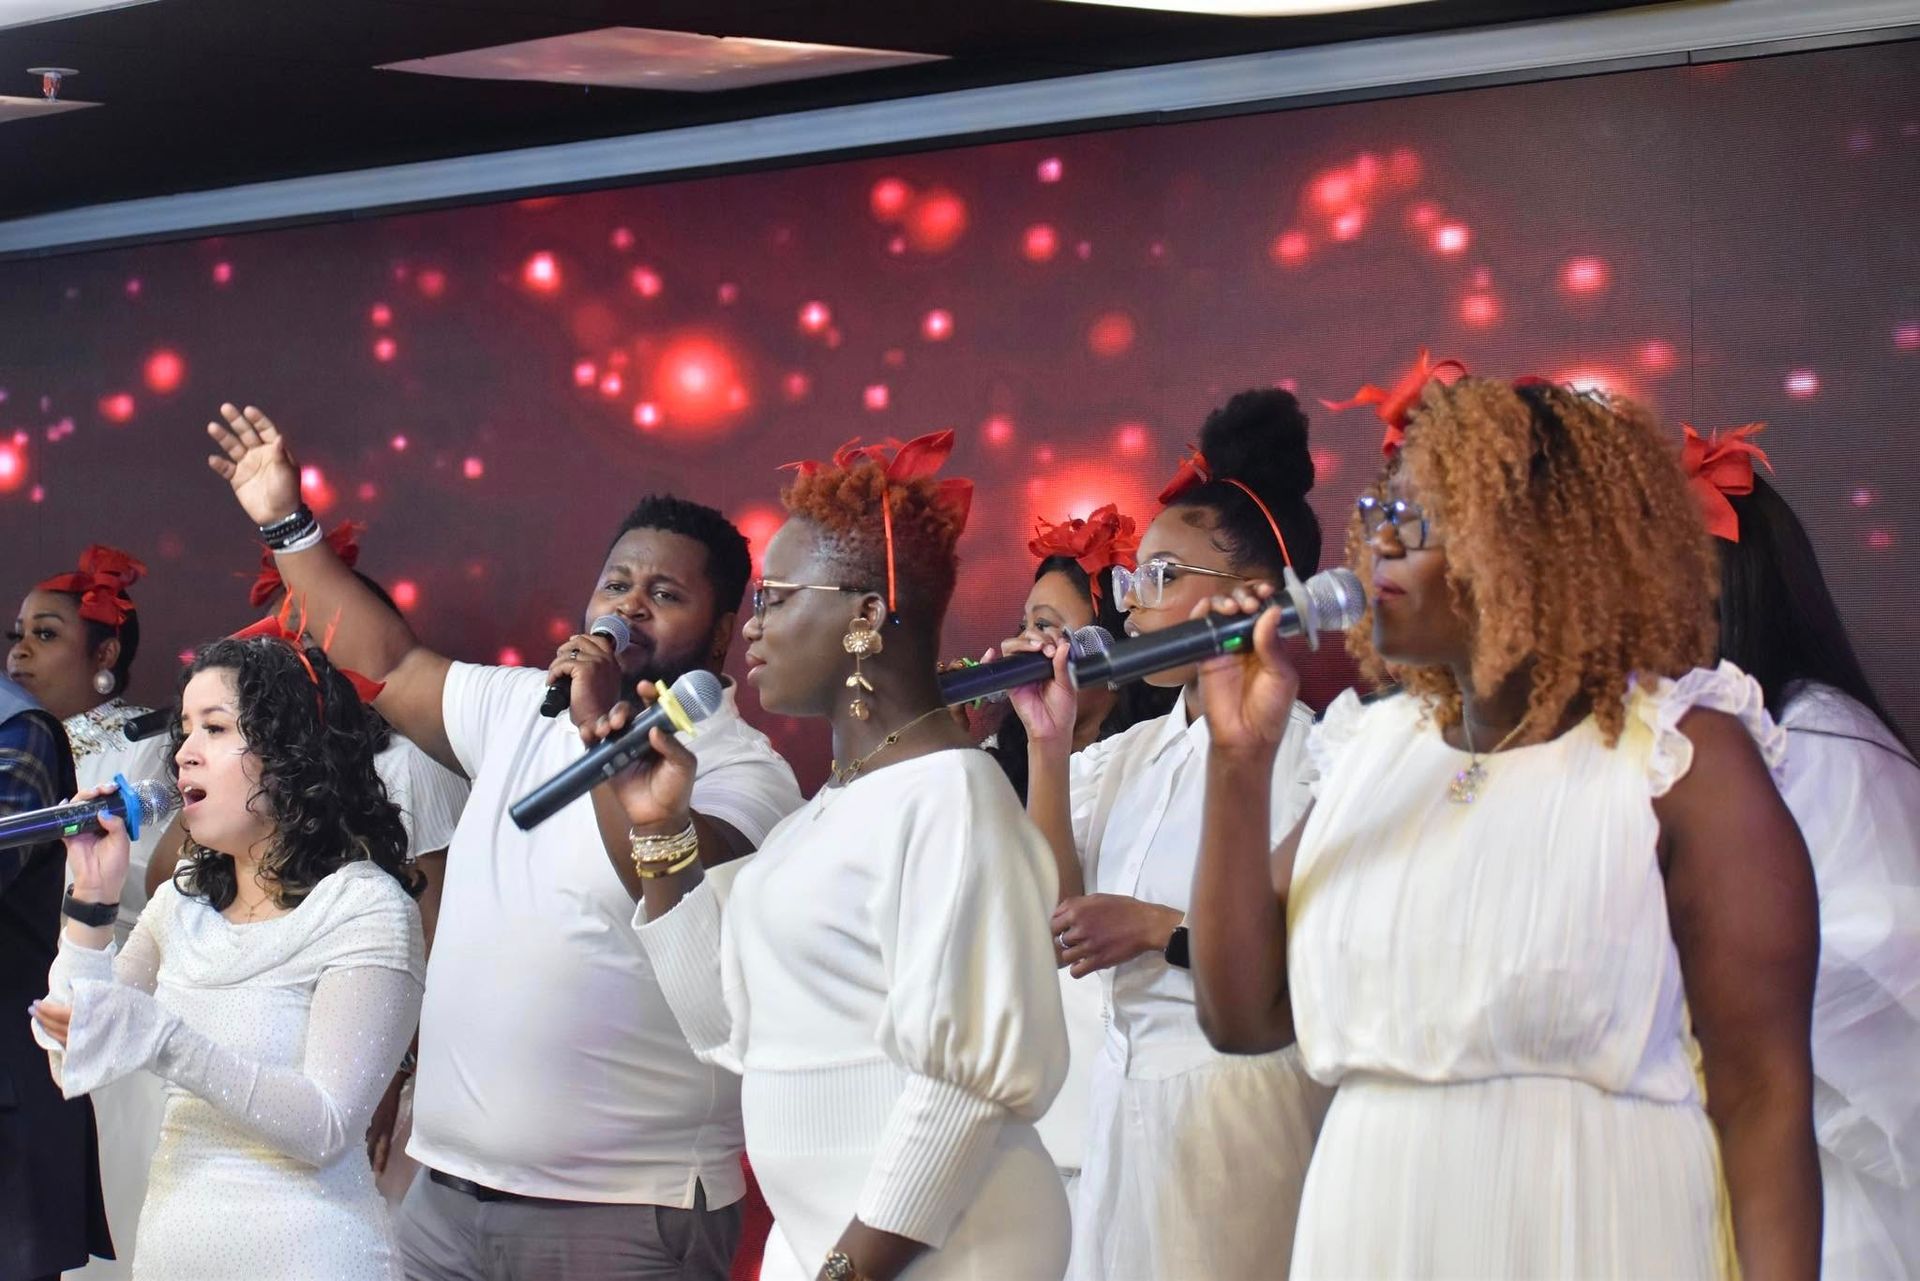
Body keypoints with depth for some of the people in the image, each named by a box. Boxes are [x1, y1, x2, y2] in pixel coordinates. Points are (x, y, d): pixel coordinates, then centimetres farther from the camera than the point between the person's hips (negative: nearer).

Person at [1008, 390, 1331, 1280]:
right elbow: (1052, 928, 2)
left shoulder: (1303, 750, -10)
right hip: (1121, 1095, 7)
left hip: (1238, 1097, -6)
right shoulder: (1128, 754, 10)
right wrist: (1047, 746, -2)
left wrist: (1162, 930, -19)